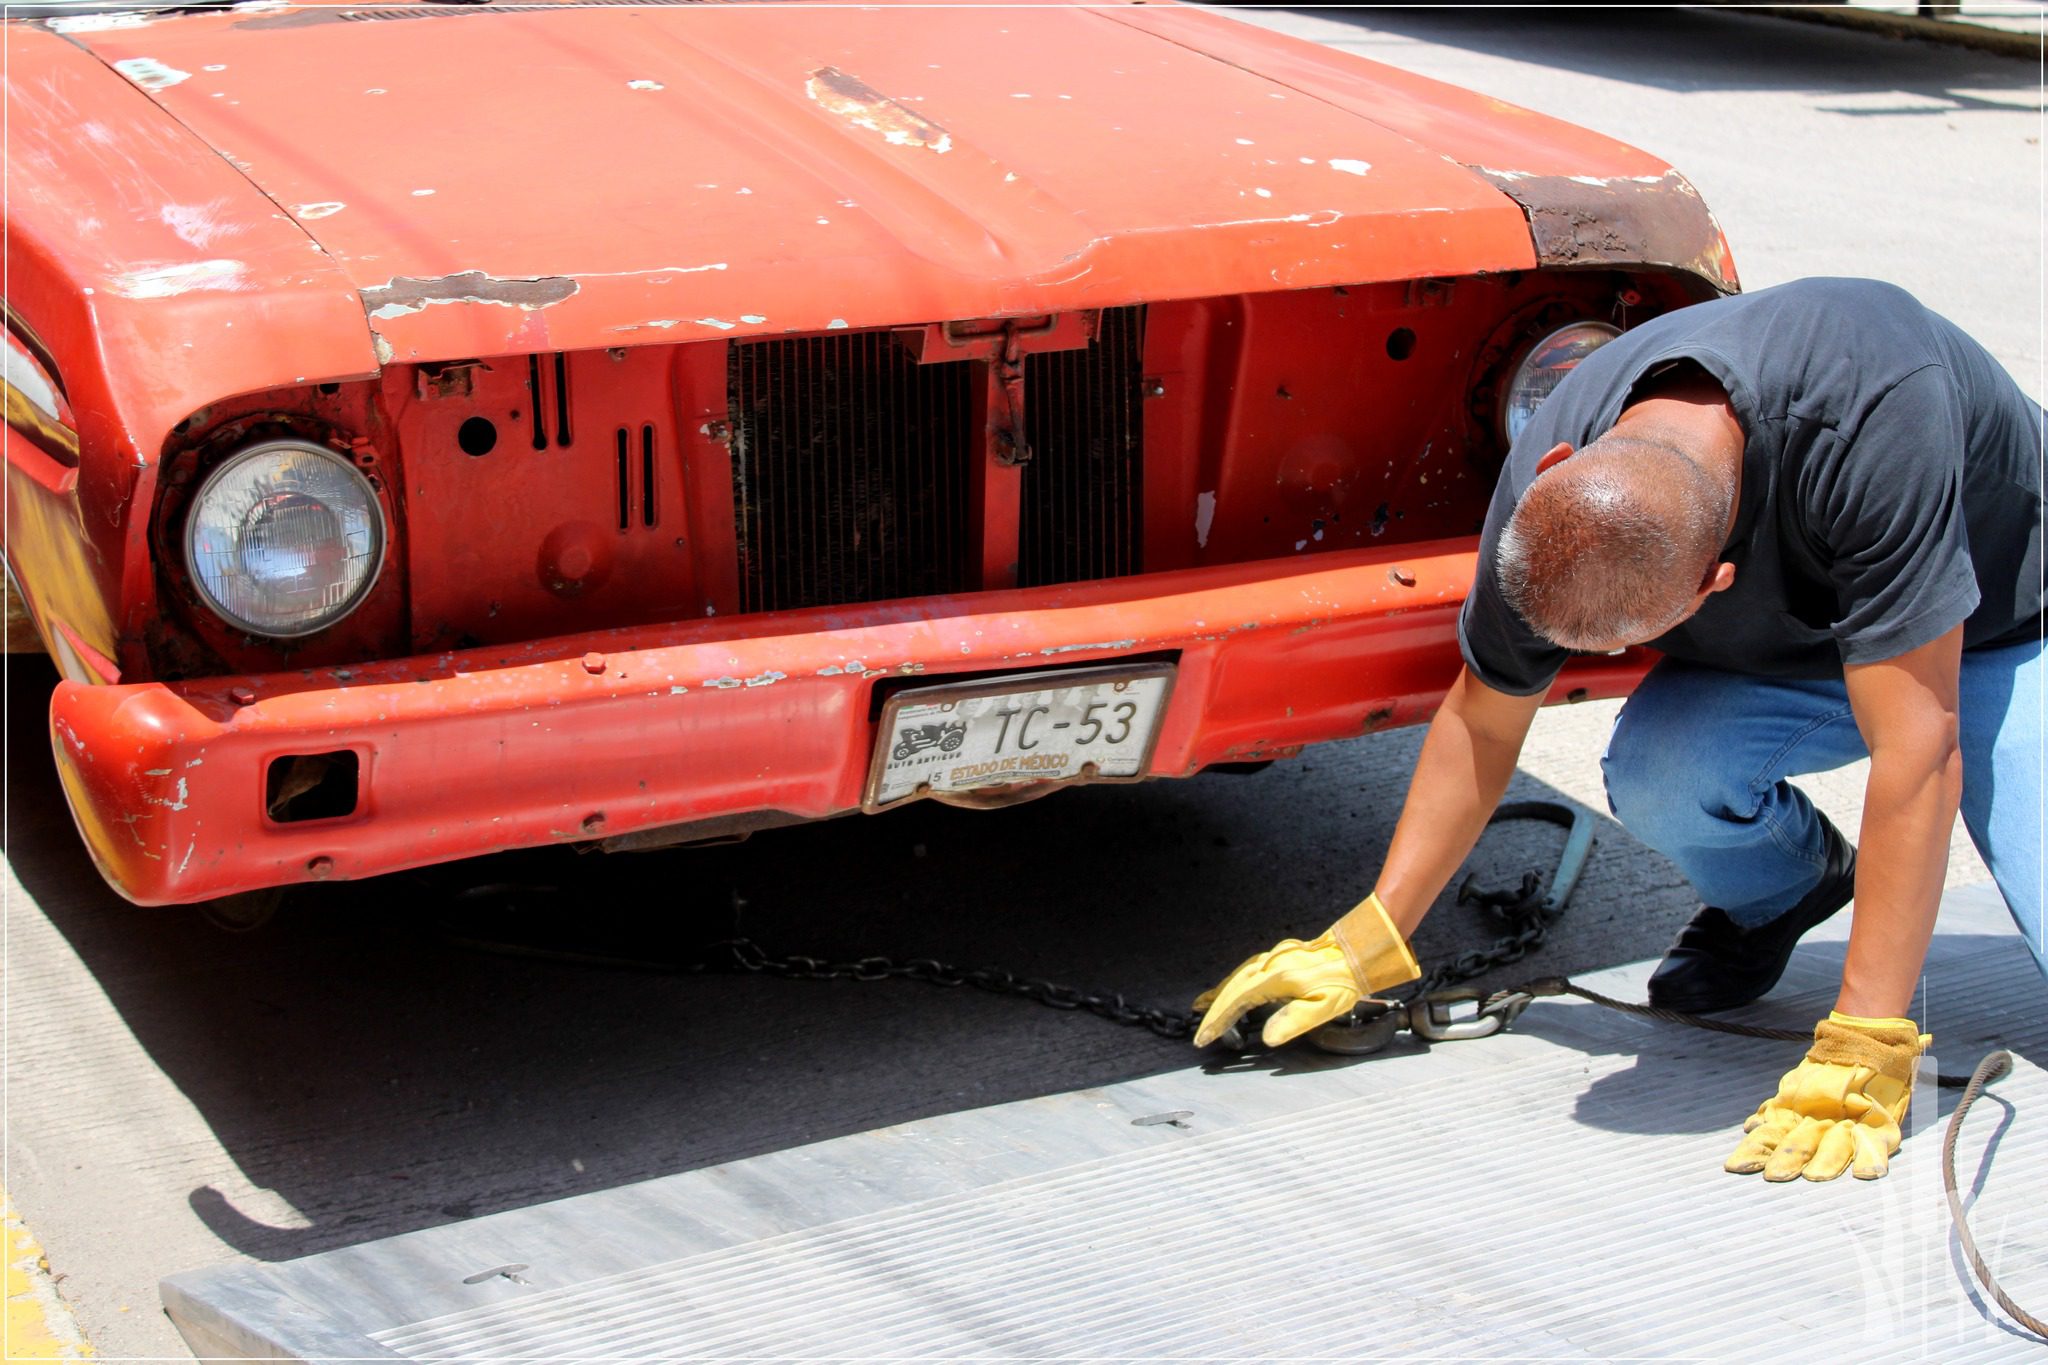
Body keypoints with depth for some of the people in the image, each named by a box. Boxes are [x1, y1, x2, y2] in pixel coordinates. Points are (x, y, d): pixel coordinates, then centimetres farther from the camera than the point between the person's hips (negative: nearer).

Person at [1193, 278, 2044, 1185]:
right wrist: (1367, 942, -8)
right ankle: (1780, 891, 5)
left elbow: (1919, 753, -41)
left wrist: (1861, 1059, -42)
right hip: (1781, 655, 4)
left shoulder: (1871, 417, -44)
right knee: (1653, 775, -29)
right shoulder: (1546, 485, -28)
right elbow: (1482, 721, -10)